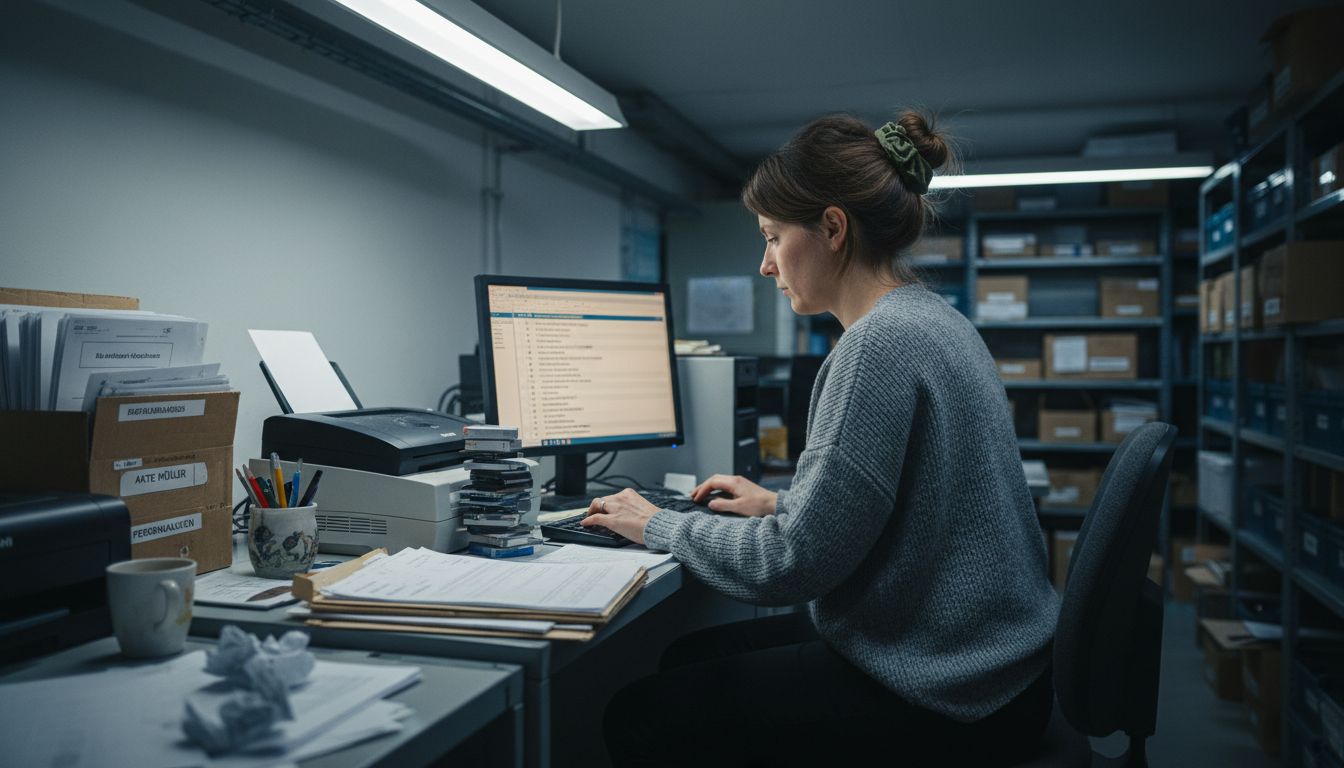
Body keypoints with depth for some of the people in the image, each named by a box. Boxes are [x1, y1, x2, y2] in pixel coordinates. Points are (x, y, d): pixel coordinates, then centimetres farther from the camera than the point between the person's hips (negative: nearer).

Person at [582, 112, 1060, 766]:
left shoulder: (881, 343, -23)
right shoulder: (932, 320, 9)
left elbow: (798, 561, -22)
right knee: (689, 658, 17)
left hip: (948, 696, -10)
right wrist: (781, 503, 18)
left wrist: (658, 526, -9)